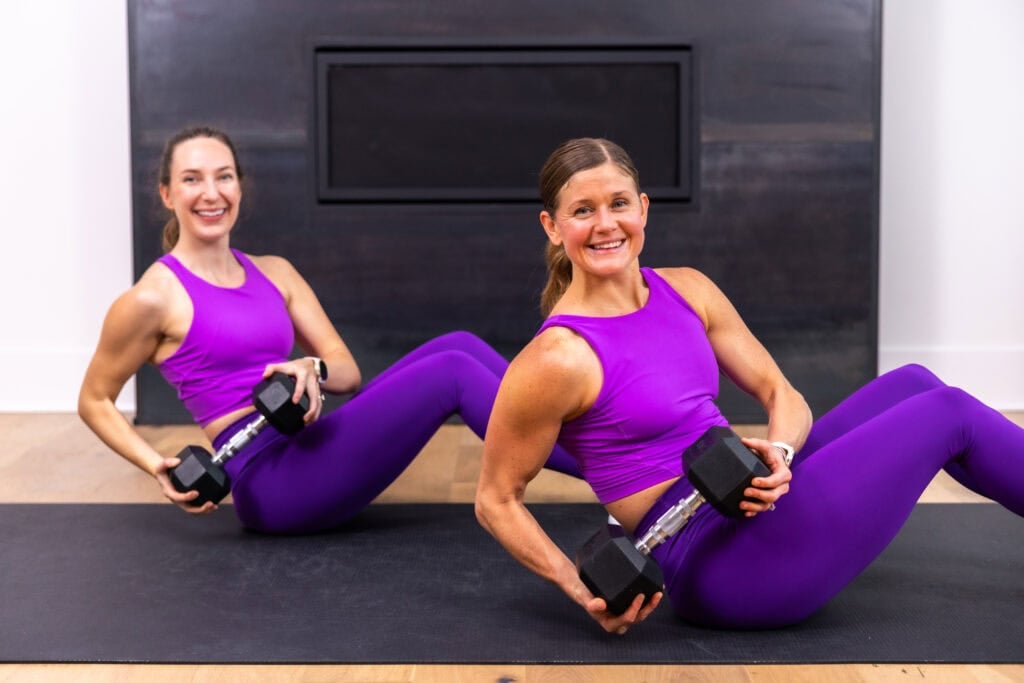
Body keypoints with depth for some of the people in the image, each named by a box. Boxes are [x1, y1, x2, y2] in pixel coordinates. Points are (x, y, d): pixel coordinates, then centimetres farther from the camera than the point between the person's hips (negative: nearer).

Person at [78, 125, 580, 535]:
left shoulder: (274, 274, 15)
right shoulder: (153, 298, -4)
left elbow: (347, 371, 10)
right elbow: (95, 401, 6)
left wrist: (312, 368, -13)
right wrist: (160, 469, -8)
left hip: (310, 451, 7)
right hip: (269, 482, -7)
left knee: (458, 345, -7)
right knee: (452, 371, -18)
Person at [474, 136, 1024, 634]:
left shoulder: (686, 290, 6)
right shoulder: (557, 360, -16)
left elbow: (781, 393, 8)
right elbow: (497, 499, -8)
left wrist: (778, 451, -14)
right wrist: (581, 589, -20)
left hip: (745, 510, 7)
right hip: (715, 564, -7)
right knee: (948, 411, -3)